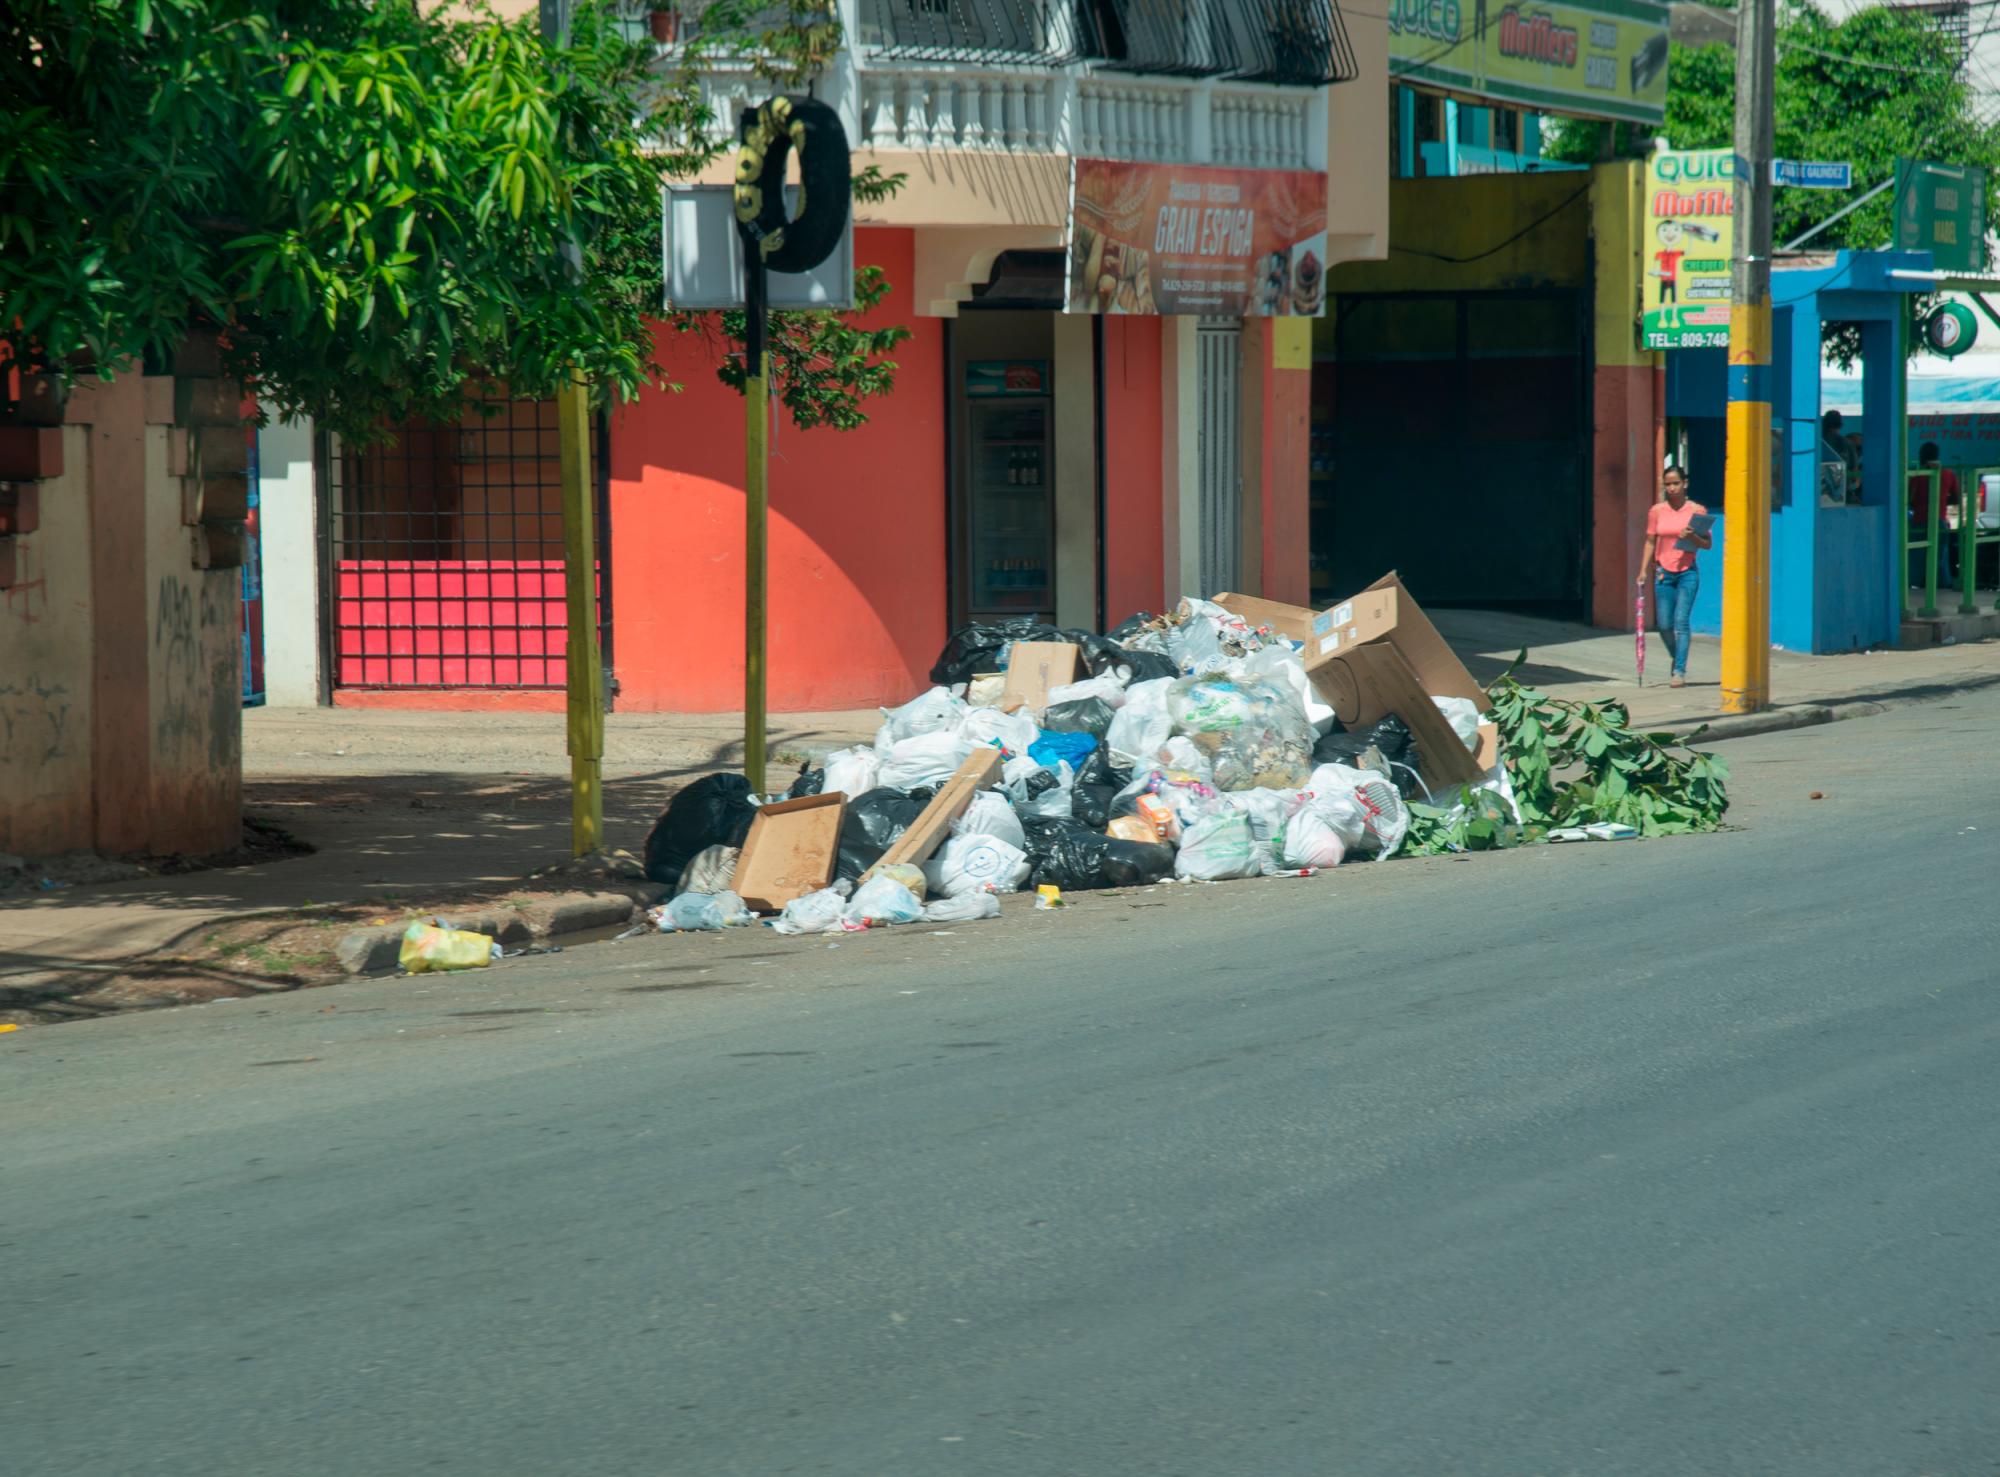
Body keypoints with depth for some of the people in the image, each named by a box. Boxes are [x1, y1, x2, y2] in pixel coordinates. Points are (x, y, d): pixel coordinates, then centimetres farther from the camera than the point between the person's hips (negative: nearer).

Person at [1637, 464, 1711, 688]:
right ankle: (1677, 659, 29)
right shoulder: (1656, 511, 5)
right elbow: (1650, 542, 10)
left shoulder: (1697, 510, -1)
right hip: (1664, 573, 3)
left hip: (1688, 572, -3)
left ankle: (1680, 671, -10)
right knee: (1664, 625, 3)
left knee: (1681, 622, -12)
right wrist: (1643, 571, 3)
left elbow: (1708, 544, 1)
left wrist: (1692, 537, -18)